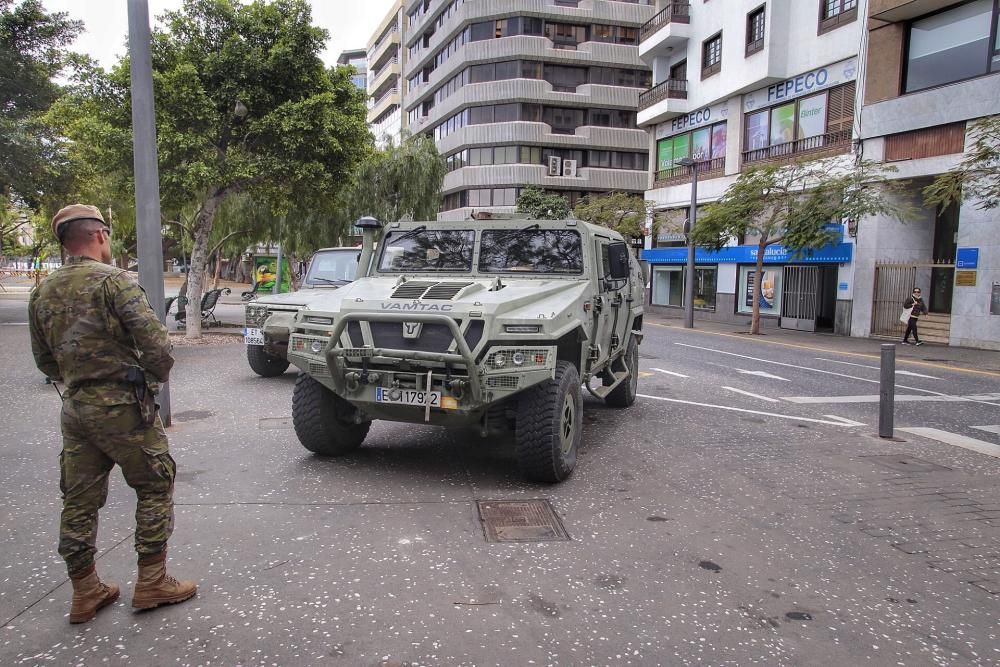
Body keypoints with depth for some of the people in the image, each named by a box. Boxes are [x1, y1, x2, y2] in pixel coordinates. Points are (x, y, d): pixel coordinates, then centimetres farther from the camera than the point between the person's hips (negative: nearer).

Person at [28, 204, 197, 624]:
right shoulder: (114, 281, -13)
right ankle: (152, 582, 12)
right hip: (122, 405, -7)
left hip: (74, 409, 7)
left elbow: (44, 361, 16)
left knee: (79, 501, 12)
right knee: (155, 487, 7)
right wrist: (157, 377, -1)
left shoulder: (43, 293, 10)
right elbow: (155, 342, -19)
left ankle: (85, 592, 22)